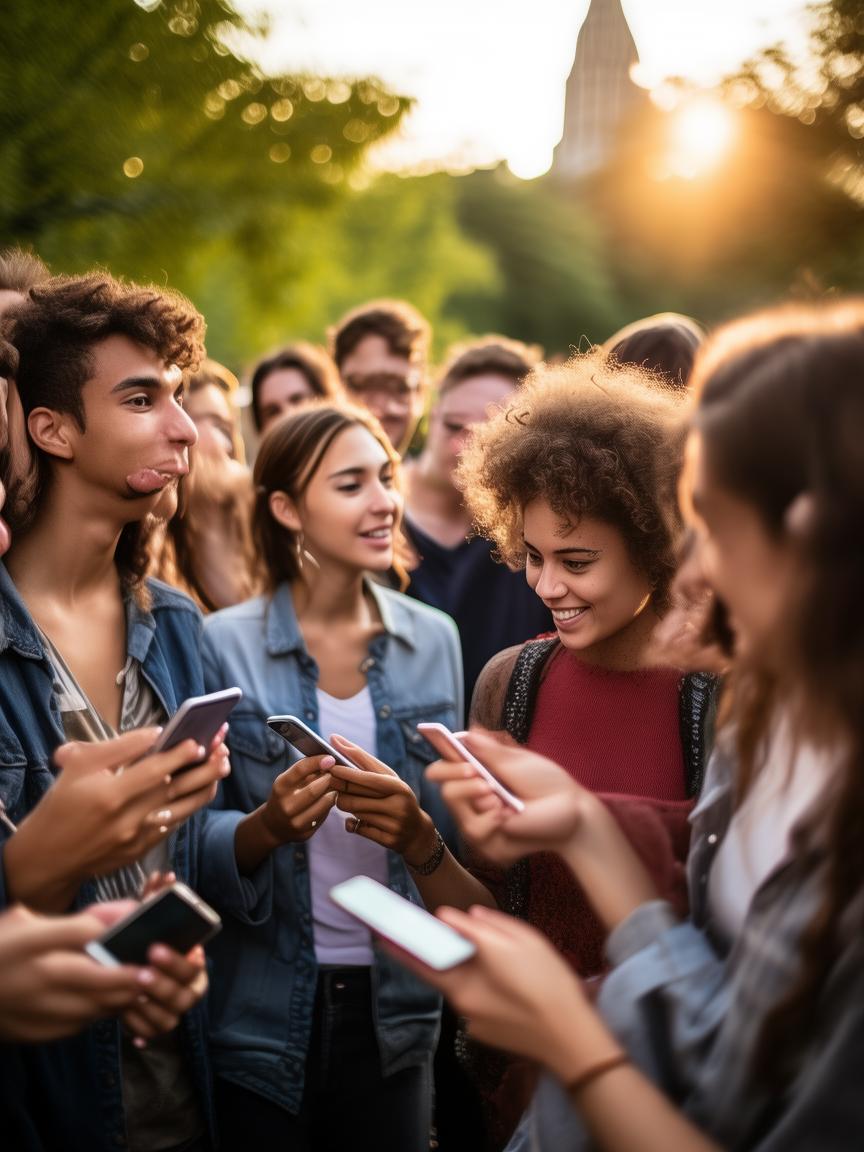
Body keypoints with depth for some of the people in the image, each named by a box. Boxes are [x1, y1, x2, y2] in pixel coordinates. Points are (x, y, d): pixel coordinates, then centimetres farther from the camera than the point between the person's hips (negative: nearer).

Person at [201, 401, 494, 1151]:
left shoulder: (433, 640, 1)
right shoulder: (225, 645, -9)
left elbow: (458, 831, 6)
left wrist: (415, 832, -16)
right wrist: (271, 824, -24)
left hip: (395, 1008, 3)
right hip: (262, 1014, -2)